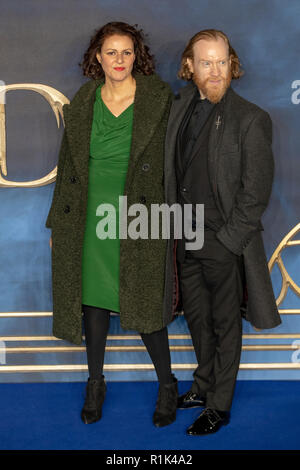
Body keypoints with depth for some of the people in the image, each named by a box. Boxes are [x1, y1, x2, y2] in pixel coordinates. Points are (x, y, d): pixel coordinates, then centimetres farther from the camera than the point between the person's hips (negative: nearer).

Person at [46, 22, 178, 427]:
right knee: (93, 298, 9)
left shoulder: (159, 97, -1)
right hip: (92, 216, 3)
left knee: (143, 302, 0)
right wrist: (58, 222, 11)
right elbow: (69, 165, 12)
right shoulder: (82, 103, 8)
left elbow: (172, 159, 0)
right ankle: (95, 383, 27)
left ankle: (167, 385, 20)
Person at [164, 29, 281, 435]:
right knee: (195, 316, 19)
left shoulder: (250, 119, -12)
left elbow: (256, 192, -13)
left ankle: (219, 406, 23)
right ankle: (204, 385, 40)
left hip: (224, 241, -6)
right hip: (186, 236, 6)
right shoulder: (179, 109, 6)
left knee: (224, 324, 8)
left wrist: (225, 240, -14)